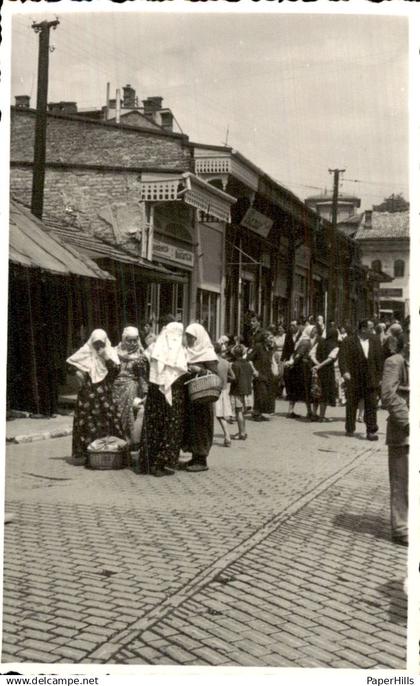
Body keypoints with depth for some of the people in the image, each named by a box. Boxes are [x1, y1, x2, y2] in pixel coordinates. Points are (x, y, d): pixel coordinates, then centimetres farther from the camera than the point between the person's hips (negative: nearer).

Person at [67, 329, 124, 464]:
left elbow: (116, 368, -6)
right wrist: (77, 372, -4)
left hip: (105, 392, 1)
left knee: (110, 418, -7)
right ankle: (83, 452, 3)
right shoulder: (85, 352, 4)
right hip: (88, 391, 0)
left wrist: (105, 356, -13)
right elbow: (70, 362, 10)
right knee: (87, 419, -2)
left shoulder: (110, 352, 5)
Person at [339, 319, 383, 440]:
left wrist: (379, 377, 7)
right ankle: (350, 429, 24)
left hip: (371, 380, 2)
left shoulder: (375, 341, 7)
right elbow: (342, 357, -13)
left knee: (371, 406, -3)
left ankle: (371, 431, 1)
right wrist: (344, 371, -28)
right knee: (351, 405, 10)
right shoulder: (349, 341, -5)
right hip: (354, 380, -2)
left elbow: (379, 359, 10)